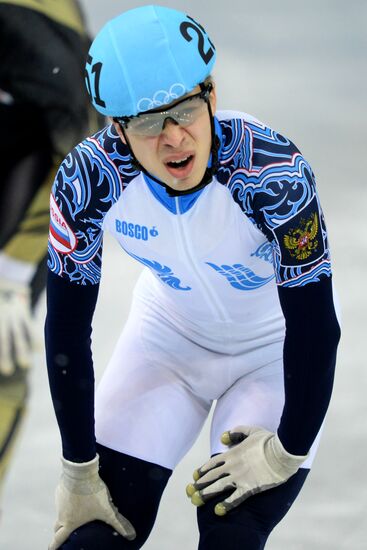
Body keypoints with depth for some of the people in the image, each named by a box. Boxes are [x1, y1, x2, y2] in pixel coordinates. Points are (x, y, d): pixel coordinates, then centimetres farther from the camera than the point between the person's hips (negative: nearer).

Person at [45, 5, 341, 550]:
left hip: (276, 350, -3)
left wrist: (290, 452, -17)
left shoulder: (273, 173, -35)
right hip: (170, 335, 3)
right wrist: (78, 471, -11)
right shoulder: (89, 179, -26)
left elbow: (314, 326, -24)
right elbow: (66, 330, -15)